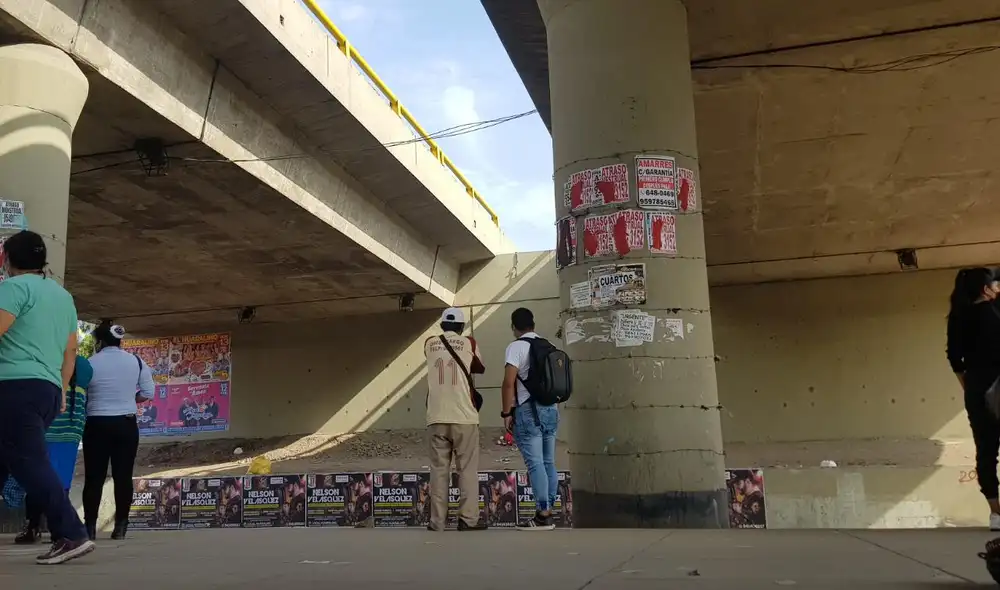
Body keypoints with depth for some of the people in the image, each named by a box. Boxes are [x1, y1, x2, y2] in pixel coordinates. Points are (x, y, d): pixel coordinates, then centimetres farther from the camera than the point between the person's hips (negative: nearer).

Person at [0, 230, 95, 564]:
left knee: (30, 463, -8)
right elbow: (70, 351, 22)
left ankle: (71, 536, -12)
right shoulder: (63, 295, 21)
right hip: (48, 390, 8)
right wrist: (61, 390, 26)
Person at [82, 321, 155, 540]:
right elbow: (148, 393, 2)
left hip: (97, 424, -2)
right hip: (126, 424, 2)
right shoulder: (136, 361, 2)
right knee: (123, 476, 4)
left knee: (94, 477, 6)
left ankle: (90, 527, 9)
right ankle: (120, 527, 5)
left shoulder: (90, 363, -5)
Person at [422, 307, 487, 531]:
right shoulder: (468, 343, 4)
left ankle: (437, 520, 4)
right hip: (464, 416, -2)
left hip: (436, 417, 2)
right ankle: (468, 519, 2)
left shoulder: (429, 344, 9)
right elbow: (481, 368, 21)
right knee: (468, 469, 3)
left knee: (439, 469, 5)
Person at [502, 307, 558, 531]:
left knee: (535, 464, -6)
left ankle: (543, 515, -7)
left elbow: (509, 383, -16)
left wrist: (506, 413, -10)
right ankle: (548, 513, 13)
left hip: (528, 411, -7)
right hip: (551, 409, 7)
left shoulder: (516, 346, -7)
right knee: (548, 463, 9)